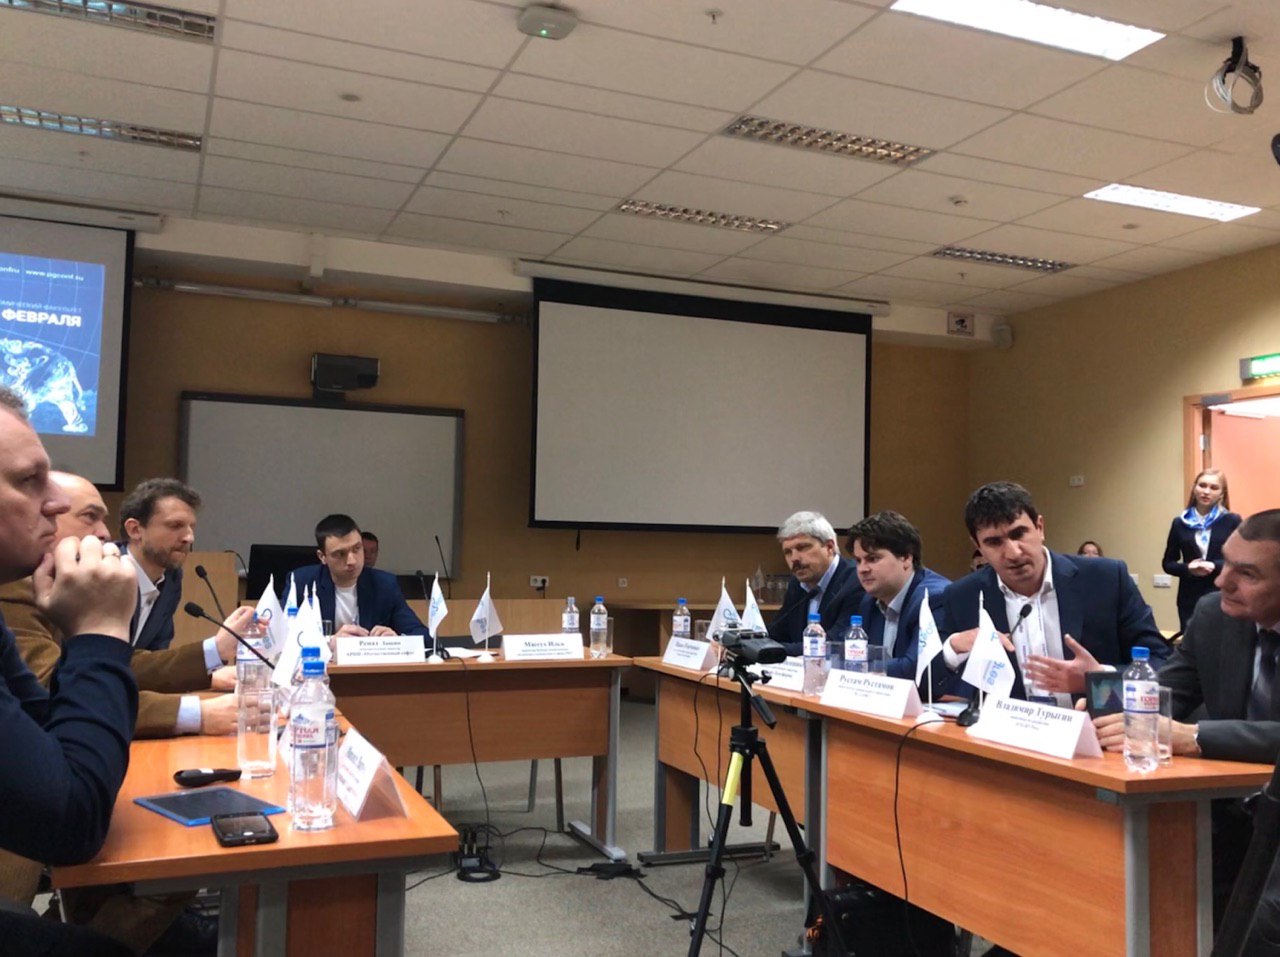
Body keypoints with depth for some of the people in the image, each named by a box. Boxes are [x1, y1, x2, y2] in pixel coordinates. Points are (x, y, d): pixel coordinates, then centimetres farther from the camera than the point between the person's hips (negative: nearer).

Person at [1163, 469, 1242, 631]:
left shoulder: (1232, 521, 1)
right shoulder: (1180, 523, 6)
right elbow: (1168, 563, 9)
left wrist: (1215, 566, -16)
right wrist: (1188, 568, -11)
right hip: (1190, 598, 2)